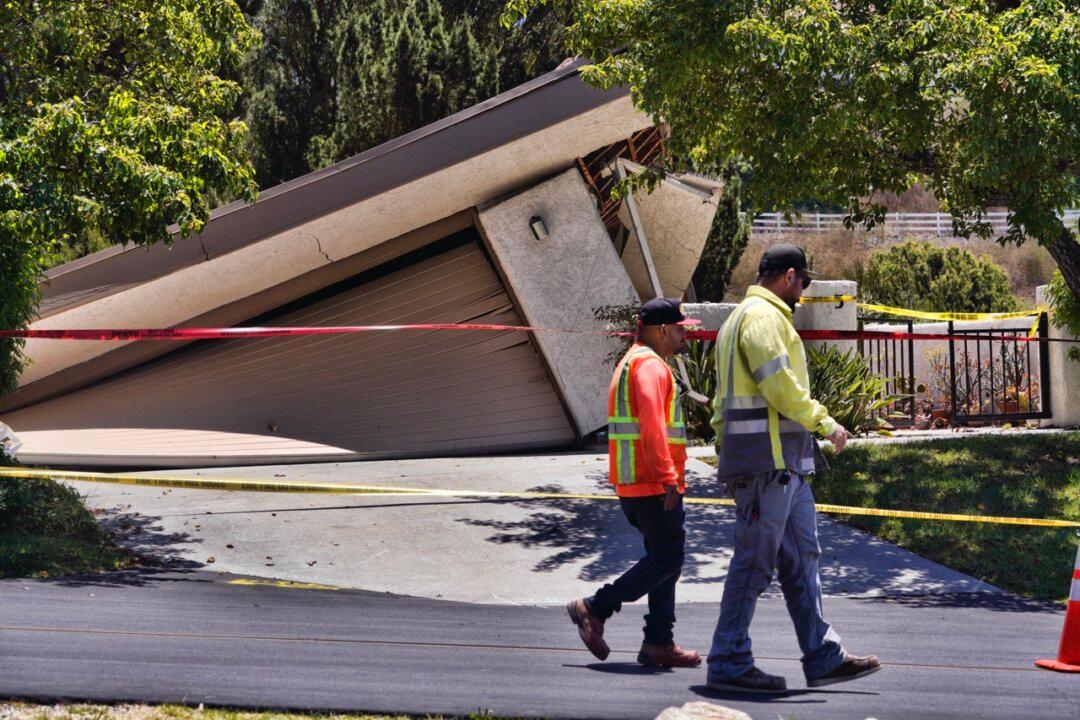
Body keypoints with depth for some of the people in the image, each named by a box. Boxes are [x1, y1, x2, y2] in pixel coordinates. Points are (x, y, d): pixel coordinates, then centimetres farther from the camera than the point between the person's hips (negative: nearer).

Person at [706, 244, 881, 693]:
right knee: (755, 560, -8)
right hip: (769, 458, -11)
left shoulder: (744, 317, 24)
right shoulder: (765, 316, -10)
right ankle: (728, 665, -4)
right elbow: (779, 383, -21)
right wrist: (825, 423, -11)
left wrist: (724, 454, 23)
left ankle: (823, 656, 13)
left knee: (800, 557, 11)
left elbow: (723, 401, 24)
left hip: (785, 463, 11)